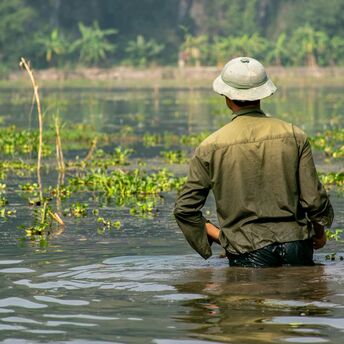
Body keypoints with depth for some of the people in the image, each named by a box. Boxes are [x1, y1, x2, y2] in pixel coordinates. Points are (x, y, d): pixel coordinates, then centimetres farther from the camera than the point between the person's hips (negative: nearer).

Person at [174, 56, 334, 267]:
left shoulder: (211, 148, 1)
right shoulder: (294, 136, 3)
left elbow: (185, 209, 3)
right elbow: (314, 199, 2)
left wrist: (218, 235, 15)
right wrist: (320, 232, 20)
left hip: (248, 253, -1)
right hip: (295, 242, 1)